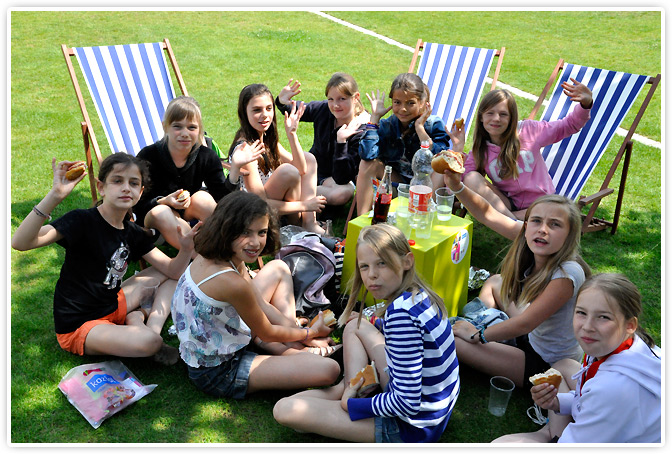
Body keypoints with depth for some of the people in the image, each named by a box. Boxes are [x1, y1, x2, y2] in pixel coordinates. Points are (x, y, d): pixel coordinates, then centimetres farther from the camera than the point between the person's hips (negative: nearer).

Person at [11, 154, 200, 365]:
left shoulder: (133, 233, 2)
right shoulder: (83, 221, -19)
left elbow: (172, 270, 2)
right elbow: (20, 242, -33)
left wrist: (186, 249, -20)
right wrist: (55, 195, -45)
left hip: (113, 306, 8)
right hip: (77, 326, -8)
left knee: (169, 274, 9)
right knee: (148, 342, -32)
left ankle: (153, 328, -6)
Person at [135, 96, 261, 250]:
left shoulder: (207, 157, -8)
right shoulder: (147, 156, -15)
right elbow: (136, 205, -13)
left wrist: (235, 168, -26)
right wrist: (164, 201, -32)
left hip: (189, 214, 2)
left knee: (202, 198, -28)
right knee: (159, 213, -34)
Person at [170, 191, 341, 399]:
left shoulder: (209, 256, -6)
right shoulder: (232, 283, -34)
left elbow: (261, 304, 5)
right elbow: (266, 334, -15)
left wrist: (293, 328, 2)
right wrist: (312, 332, 1)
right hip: (219, 374, -9)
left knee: (278, 268, 17)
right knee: (329, 369, -24)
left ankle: (294, 343, 14)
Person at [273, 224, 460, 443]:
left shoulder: (400, 313, -30)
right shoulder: (419, 294, -3)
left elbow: (407, 404, -29)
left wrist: (351, 404, -15)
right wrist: (374, 322, 32)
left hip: (412, 428, -9)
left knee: (284, 409, -16)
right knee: (355, 325, 21)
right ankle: (351, 386, 7)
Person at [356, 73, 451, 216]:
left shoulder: (434, 124, -13)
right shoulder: (387, 126, -7)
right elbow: (367, 154, -24)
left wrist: (420, 127, -27)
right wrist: (375, 117, -18)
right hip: (398, 183, 3)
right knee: (368, 164, -16)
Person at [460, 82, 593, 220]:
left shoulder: (528, 130, -7)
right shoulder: (479, 152, -4)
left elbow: (570, 126, -2)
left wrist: (585, 104, -21)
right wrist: (458, 149, -22)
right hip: (508, 203, 1)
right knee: (471, 178, -23)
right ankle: (510, 219, -30)